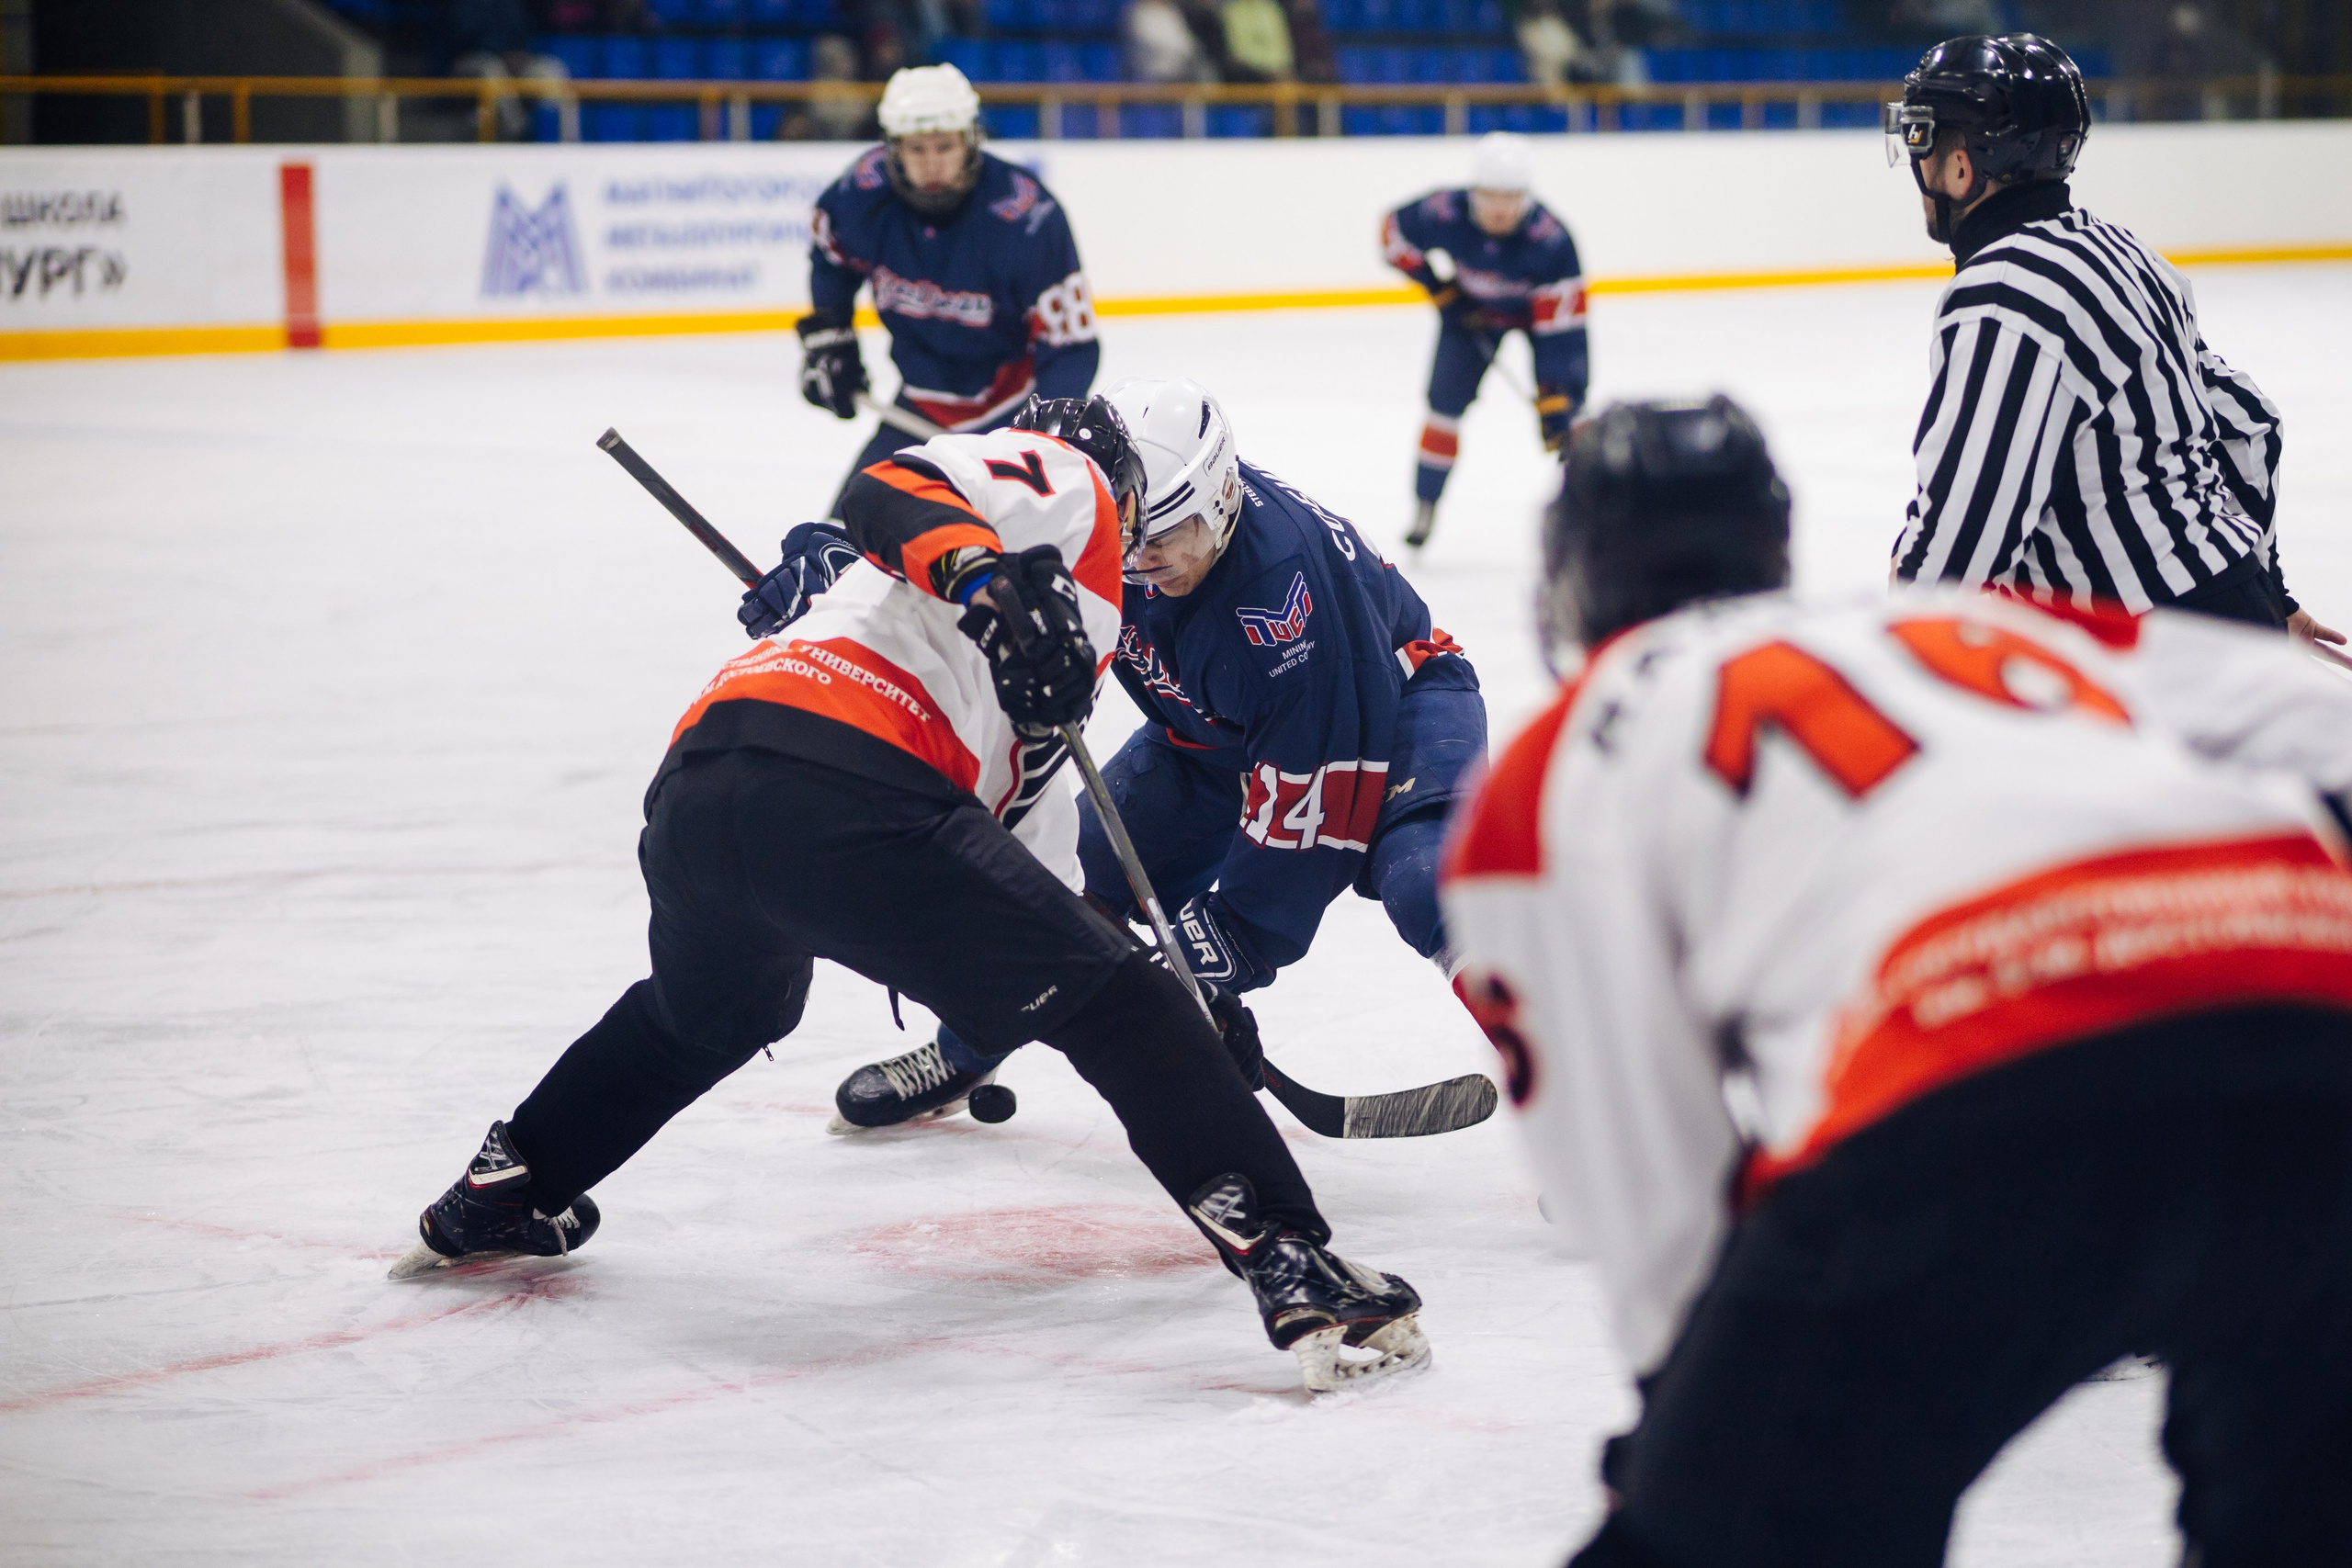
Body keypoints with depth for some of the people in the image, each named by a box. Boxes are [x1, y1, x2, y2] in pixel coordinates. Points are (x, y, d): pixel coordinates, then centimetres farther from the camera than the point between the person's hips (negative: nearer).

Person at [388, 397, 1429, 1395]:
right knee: (1114, 1000, -3)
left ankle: (494, 1200, 52)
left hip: (693, 786, 9)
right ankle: (1291, 1264, -13)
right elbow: (891, 490, -4)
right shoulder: (1067, 484, 16)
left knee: (707, 1012, 39)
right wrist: (991, 578, -22)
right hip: (835, 779, -9)